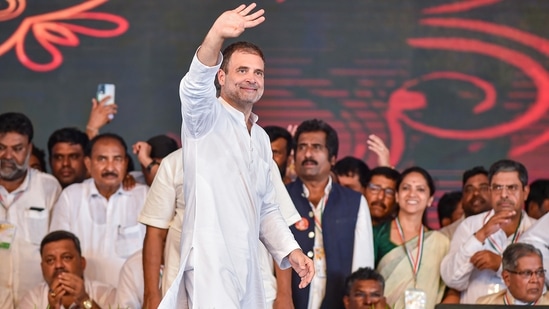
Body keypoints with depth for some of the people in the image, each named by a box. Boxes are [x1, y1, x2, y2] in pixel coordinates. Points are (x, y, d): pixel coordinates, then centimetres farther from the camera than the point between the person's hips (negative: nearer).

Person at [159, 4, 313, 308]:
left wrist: (290, 251, 10)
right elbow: (195, 88, -25)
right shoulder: (206, 117, -1)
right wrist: (216, 36, -42)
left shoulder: (261, 139, 22)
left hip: (246, 267, 8)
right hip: (210, 264, -7)